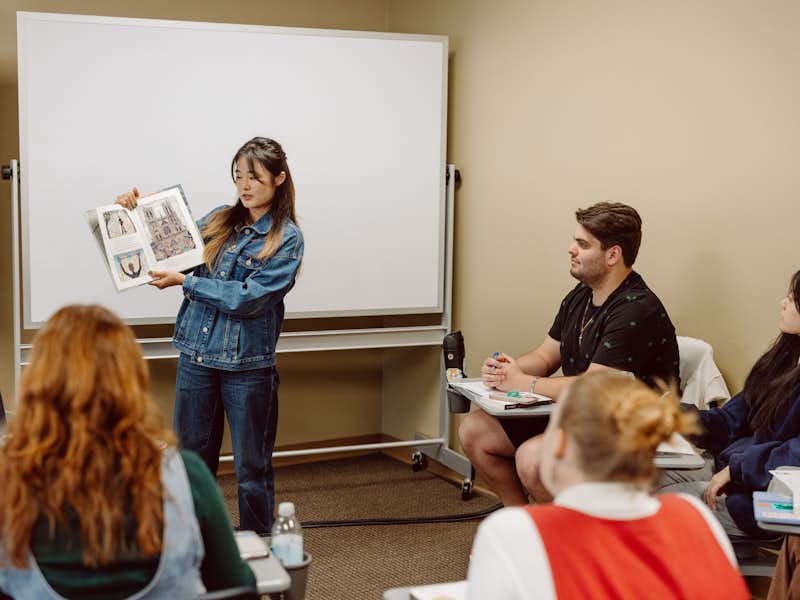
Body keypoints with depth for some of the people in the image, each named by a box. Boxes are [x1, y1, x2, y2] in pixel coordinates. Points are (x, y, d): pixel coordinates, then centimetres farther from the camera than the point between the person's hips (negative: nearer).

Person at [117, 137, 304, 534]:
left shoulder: (287, 239, -7)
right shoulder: (219, 220, 7)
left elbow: (249, 297, -16)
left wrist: (185, 282, -15)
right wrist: (140, 213, 3)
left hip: (247, 363, -4)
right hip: (197, 355, 5)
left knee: (251, 467, 7)